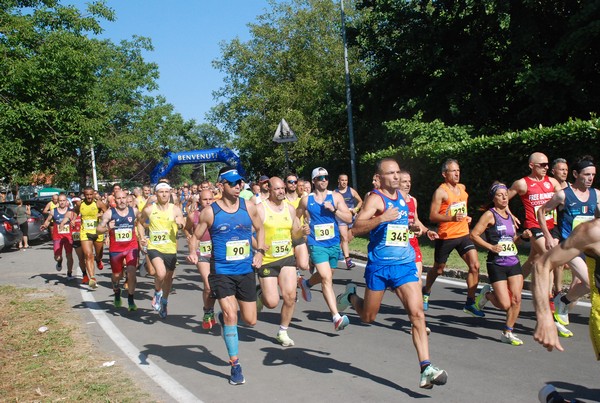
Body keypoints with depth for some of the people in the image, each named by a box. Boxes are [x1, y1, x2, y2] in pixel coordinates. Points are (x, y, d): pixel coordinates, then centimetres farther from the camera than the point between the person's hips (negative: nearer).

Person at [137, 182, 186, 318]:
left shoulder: (176, 209, -4)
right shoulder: (149, 209, -2)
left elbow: (184, 227, -12)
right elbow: (140, 222, 15)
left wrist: (181, 224, -35)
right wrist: (142, 237, 2)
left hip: (171, 249, 2)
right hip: (154, 247, -2)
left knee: (168, 278, 14)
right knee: (161, 273, -26)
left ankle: (164, 303, 40)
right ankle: (157, 293, 6)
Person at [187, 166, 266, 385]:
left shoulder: (249, 207, 1)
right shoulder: (210, 212, -7)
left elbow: (260, 229, 17)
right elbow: (195, 236, 2)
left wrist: (259, 251, 4)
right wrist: (193, 252, -18)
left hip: (246, 271, 3)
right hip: (222, 271, -3)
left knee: (250, 320, 6)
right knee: (230, 315, -13)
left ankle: (225, 316, 41)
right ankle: (235, 365, 3)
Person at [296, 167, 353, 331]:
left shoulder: (336, 197, 0)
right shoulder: (306, 200, 1)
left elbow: (349, 218, -6)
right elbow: (296, 217, 19)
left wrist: (333, 209, -17)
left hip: (334, 244, 3)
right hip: (317, 245, -3)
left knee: (325, 276, 22)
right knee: (327, 278, -17)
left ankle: (306, 283, 56)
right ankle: (336, 317, -19)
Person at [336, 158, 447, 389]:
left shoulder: (402, 197, 12)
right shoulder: (376, 198, -10)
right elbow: (356, 227, -24)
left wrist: (413, 226, 17)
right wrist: (382, 218, -34)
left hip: (405, 265, 5)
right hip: (379, 266, -4)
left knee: (417, 314, -10)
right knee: (368, 317, 12)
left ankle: (426, 369, -9)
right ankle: (351, 295, 44)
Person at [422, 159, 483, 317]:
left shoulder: (462, 188, 10)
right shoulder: (441, 191, -11)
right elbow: (432, 216, -17)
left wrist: (466, 217, 15)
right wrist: (452, 218, -29)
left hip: (463, 234, 5)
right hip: (446, 237, -5)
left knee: (475, 266, -9)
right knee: (438, 269, 11)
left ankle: (470, 303, -1)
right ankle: (426, 292, 39)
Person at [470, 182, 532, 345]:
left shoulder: (509, 215, 14)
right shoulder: (490, 215, -7)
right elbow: (474, 234, -12)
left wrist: (523, 236, 5)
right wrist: (490, 247, -19)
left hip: (514, 263, 6)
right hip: (497, 264, -6)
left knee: (516, 300, -2)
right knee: (505, 304, -8)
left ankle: (508, 333, 14)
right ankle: (487, 294, 24)